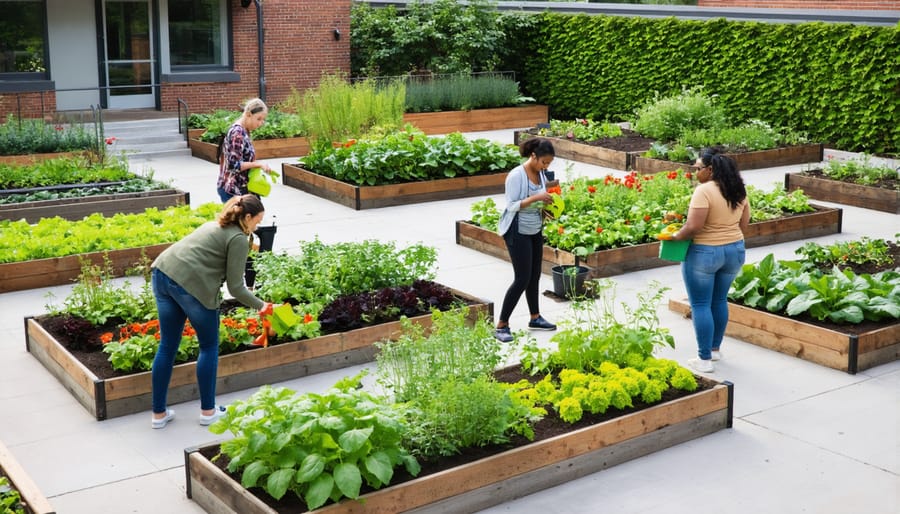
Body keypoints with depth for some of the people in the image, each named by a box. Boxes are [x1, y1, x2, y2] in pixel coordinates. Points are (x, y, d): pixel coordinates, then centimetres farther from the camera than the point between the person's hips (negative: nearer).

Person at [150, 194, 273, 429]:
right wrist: (261, 305, 9)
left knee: (167, 346, 16)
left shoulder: (215, 225, 25)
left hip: (162, 273, 8)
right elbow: (235, 288, -2)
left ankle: (159, 413, 22)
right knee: (209, 347, 12)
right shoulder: (239, 239, -1)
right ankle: (208, 411, 20)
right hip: (191, 285, -8)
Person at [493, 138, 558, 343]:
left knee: (534, 276, 15)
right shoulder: (516, 176, -19)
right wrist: (535, 198, -29)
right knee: (522, 279, -9)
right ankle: (501, 326, -2)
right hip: (518, 232, -8)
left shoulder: (540, 174, 4)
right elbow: (512, 205, -21)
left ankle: (535, 318, 32)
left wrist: (547, 203, -4)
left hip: (535, 230, 8)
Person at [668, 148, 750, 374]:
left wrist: (676, 236, -7)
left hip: (704, 253, -8)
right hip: (735, 251, 8)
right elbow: (744, 224, 10)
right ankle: (715, 348, 32)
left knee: (701, 305, 2)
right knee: (720, 300, 21)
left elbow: (693, 227, -24)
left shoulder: (704, 190, -20)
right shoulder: (738, 190, 4)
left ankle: (704, 359, 4)